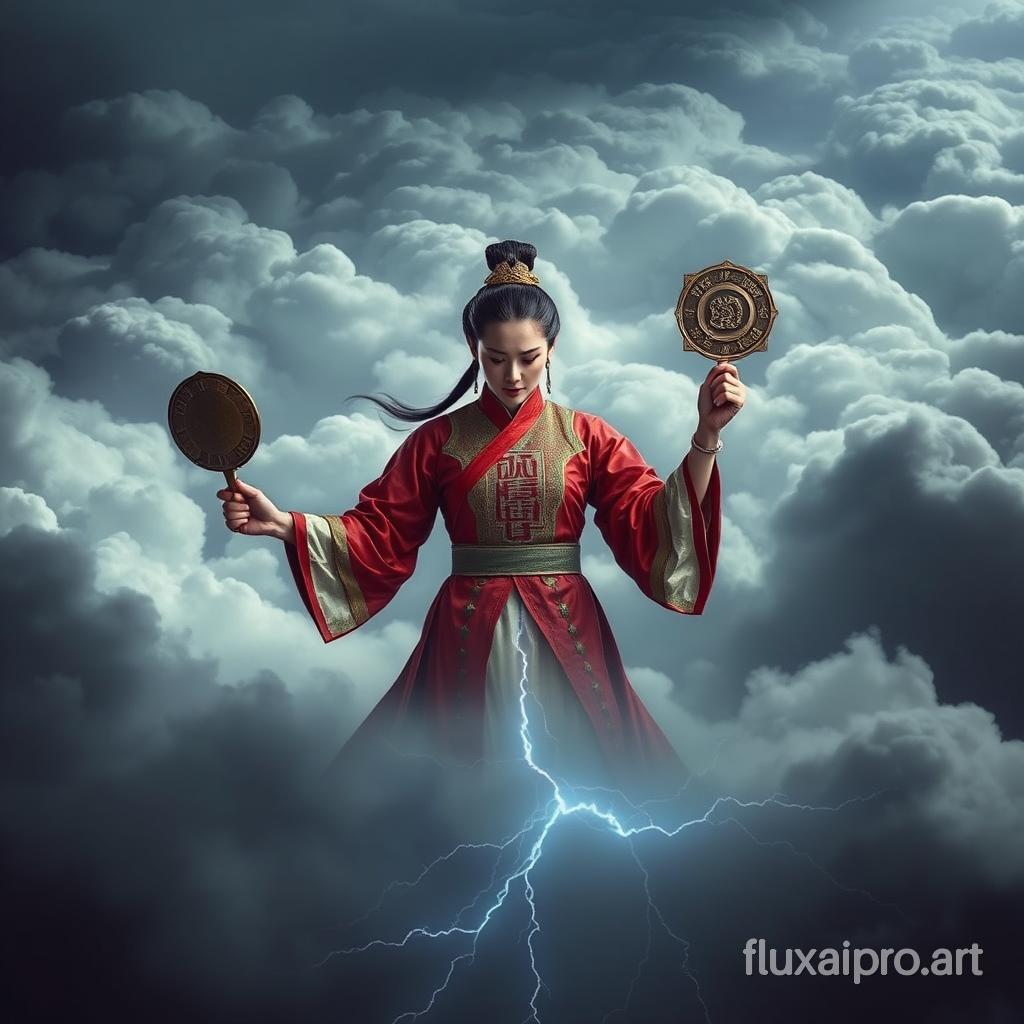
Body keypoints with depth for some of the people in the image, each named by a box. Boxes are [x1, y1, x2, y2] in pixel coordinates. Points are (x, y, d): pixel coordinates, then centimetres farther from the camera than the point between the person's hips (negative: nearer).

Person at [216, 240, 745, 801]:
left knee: (573, 772, 5)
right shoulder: (437, 440, 3)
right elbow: (378, 536, 1)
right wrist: (281, 523, -12)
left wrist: (706, 438, -17)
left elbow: (650, 525, -6)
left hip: (563, 632, 0)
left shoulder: (587, 437, 3)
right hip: (471, 636, 0)